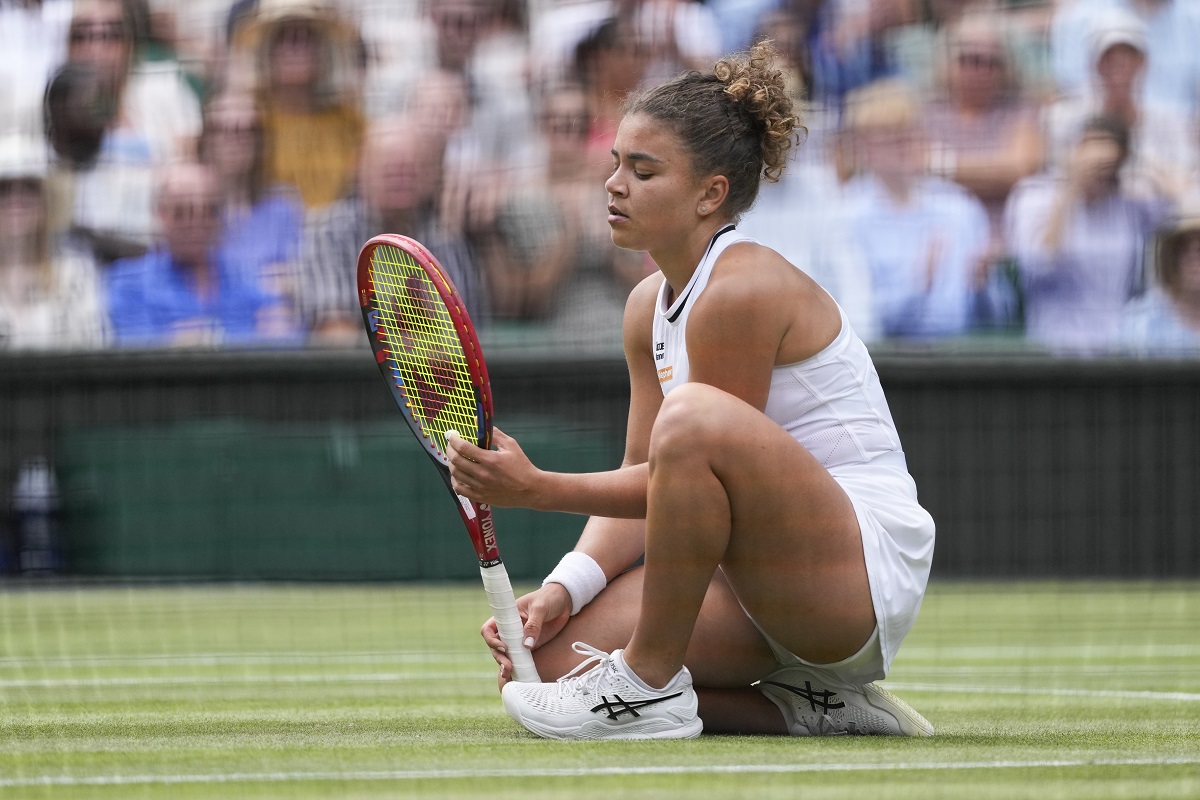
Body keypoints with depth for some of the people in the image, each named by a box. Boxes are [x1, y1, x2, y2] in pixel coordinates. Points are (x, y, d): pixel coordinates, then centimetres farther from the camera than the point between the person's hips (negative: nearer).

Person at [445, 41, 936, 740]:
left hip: (868, 570, -9)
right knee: (552, 654, -7)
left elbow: (692, 461, -15)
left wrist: (536, 488, -18)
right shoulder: (650, 307, 12)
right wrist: (563, 588, -6)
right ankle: (802, 708, 5)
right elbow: (648, 484, 10)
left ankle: (652, 685, -22)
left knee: (694, 415, -34)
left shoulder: (744, 290, -16)